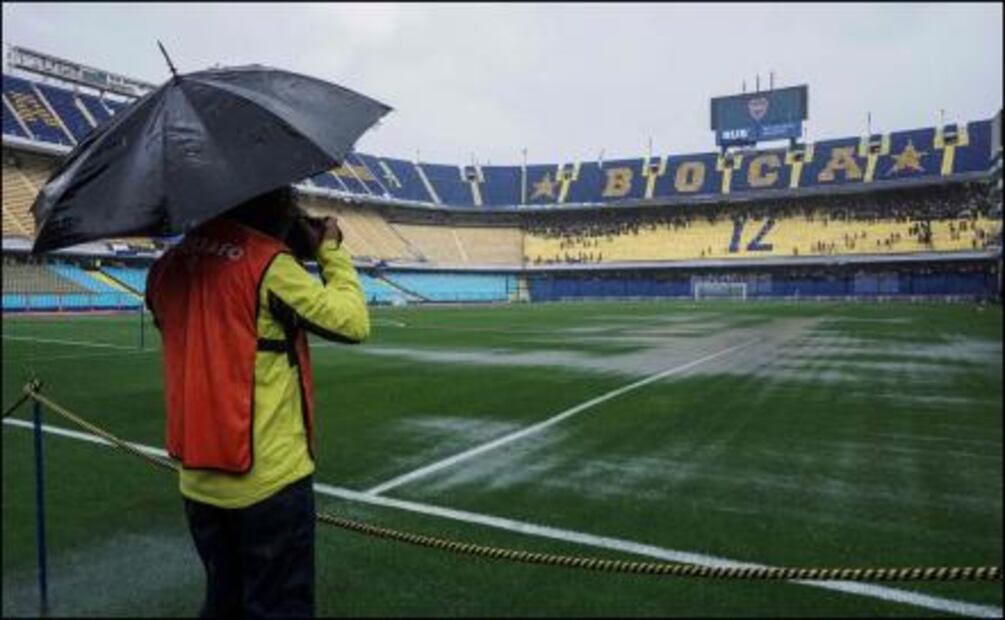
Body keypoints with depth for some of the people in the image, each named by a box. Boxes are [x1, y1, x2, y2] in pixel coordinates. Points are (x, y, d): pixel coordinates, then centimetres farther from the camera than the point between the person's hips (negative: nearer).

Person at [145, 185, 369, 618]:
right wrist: (331, 252, 1)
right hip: (268, 477, -7)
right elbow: (352, 322, -13)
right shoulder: (268, 263, -16)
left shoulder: (168, 267, 3)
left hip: (197, 479, 7)